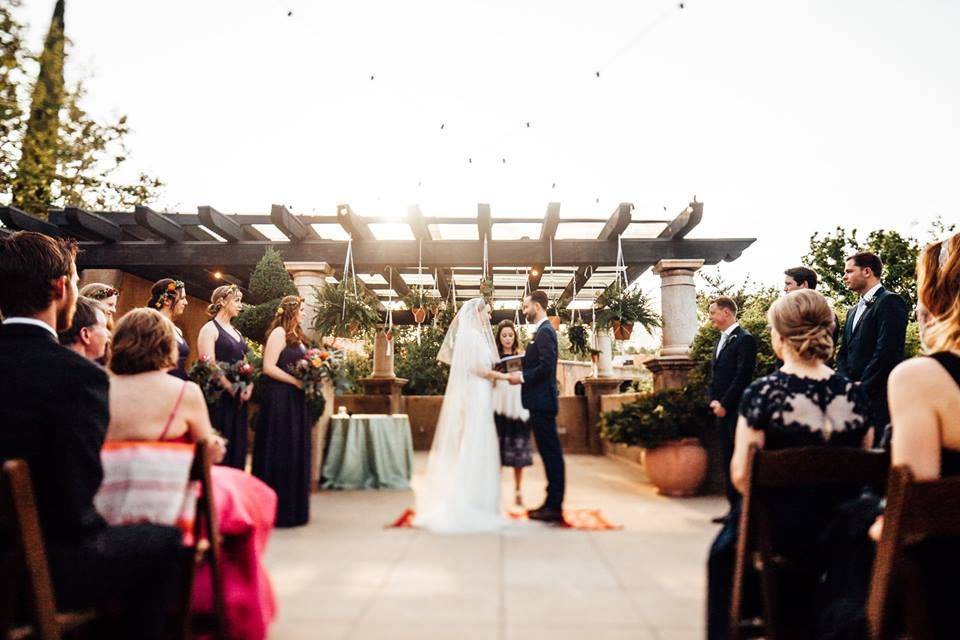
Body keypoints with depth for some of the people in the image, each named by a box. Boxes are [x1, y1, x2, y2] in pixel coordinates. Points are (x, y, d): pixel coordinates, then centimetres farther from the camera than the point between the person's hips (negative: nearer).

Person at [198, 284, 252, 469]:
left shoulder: (236, 332, 18)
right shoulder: (210, 329, -6)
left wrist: (248, 387, -1)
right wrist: (232, 390, -16)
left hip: (239, 398, 7)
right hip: (219, 397, -7)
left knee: (237, 445, 8)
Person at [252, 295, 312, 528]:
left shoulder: (297, 336, 17)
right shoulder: (279, 333, -9)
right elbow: (268, 367, -17)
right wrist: (297, 382, -16)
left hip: (296, 400, 9)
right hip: (280, 398, -9)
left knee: (295, 452, 11)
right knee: (279, 452, -2)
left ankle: (292, 507, 20)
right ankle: (276, 508, 7)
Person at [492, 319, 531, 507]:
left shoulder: (522, 356, 7)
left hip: (518, 406, 1)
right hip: (499, 406, 0)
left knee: (518, 449, 3)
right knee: (498, 448, -2)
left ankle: (518, 491, 11)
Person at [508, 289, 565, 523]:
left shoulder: (545, 332, -14)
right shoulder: (543, 330, 17)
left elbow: (546, 367, -23)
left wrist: (522, 377, -14)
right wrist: (521, 371, 9)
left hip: (542, 401, -10)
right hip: (541, 401, 10)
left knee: (551, 452, -5)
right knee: (550, 453, 12)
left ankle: (555, 508, 1)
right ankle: (552, 503, 19)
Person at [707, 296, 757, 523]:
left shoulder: (745, 339, -9)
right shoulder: (720, 341, 17)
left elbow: (743, 376, -16)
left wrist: (724, 404, -15)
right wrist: (713, 400, 5)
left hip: (737, 410, -9)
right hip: (722, 410, 9)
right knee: (727, 459, 11)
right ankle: (734, 506, 18)